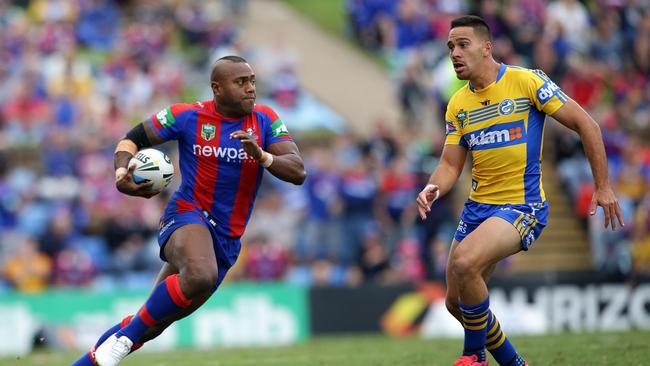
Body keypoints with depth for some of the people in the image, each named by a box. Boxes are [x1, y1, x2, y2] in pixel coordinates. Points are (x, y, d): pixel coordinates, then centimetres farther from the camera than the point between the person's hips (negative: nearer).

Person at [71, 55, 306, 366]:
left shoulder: (266, 121, 1)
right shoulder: (187, 116, -5)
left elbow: (298, 173, -7)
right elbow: (132, 139, 7)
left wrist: (262, 157, -26)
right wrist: (121, 174, -14)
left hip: (227, 240, 4)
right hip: (187, 215, -4)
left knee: (150, 326, 7)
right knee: (201, 276, -39)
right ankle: (125, 336, -22)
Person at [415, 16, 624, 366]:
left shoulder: (527, 81, -10)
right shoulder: (458, 104, 7)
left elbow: (585, 125, -7)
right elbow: (450, 164, 8)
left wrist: (602, 187, -8)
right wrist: (433, 189, -15)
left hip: (522, 206, -7)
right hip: (478, 206, 7)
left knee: (464, 263, -31)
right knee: (456, 303, 7)